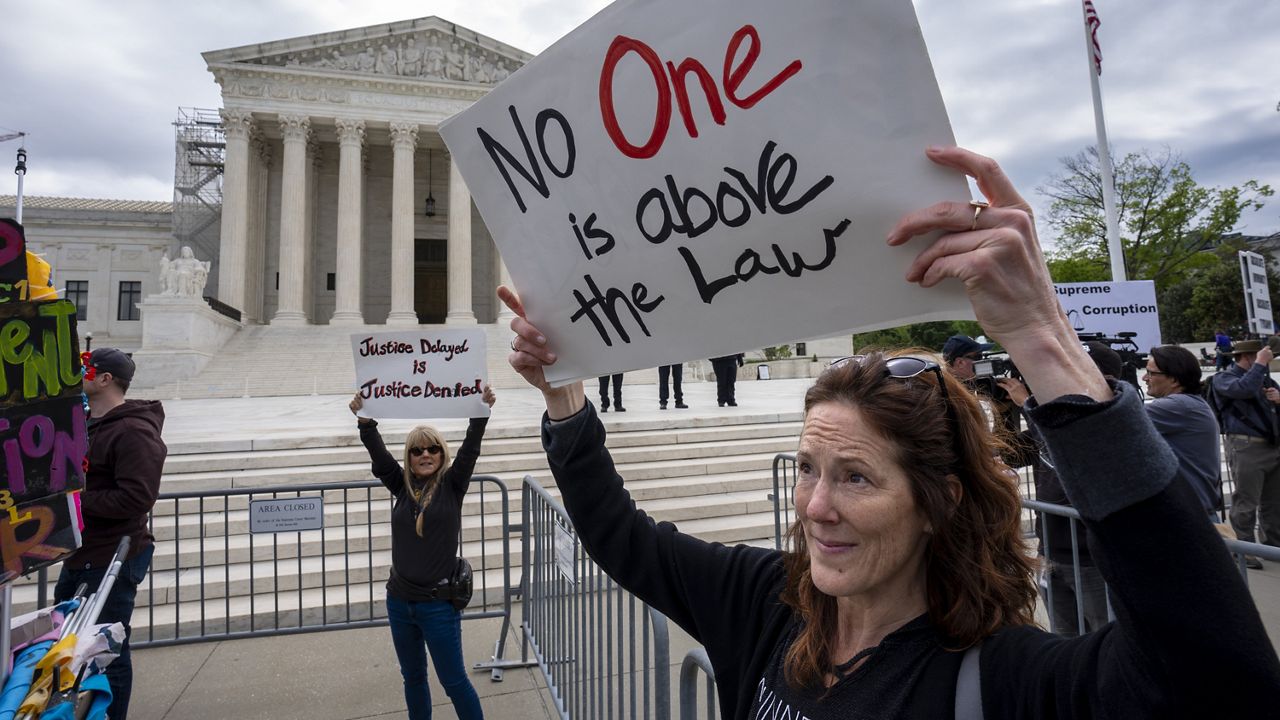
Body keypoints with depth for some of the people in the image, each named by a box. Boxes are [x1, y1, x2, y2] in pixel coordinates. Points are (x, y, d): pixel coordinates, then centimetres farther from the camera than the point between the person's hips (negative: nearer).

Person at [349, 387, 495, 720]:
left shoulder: (452, 485, -7)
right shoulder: (402, 486, 1)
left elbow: (470, 449, -20)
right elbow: (378, 453, -11)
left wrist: (482, 412, -34)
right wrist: (364, 420, -26)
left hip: (439, 603, -4)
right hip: (399, 601, 4)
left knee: (454, 681, 7)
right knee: (413, 678, 21)